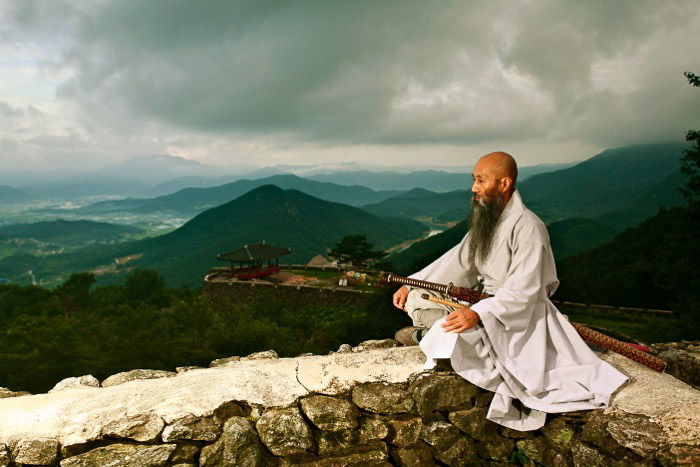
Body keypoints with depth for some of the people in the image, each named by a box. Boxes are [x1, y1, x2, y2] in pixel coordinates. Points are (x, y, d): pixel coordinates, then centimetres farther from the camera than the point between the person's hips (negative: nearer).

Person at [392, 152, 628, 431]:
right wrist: (411, 285, 2)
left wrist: (479, 313, -40)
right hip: (483, 301, 8)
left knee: (450, 334, -34)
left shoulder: (527, 228, -21)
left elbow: (523, 291, -27)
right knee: (415, 299, -1)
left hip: (517, 312, -8)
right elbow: (458, 261, 10)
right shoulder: (485, 220, 6)